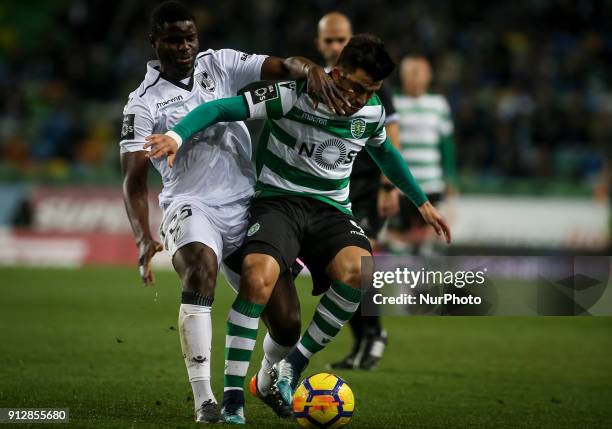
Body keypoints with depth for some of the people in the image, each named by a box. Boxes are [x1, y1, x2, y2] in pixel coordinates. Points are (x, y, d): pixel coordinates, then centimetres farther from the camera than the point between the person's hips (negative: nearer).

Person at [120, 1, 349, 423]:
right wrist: (143, 237, -26)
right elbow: (135, 178, -10)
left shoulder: (220, 65, 8)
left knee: (286, 324, -2)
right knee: (200, 270, -37)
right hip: (193, 208, -3)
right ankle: (204, 400, -36)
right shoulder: (144, 104, -2)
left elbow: (279, 66, -3)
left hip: (248, 207, 3)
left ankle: (268, 381, 34)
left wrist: (310, 69, -28)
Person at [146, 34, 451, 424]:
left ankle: (295, 365, -11)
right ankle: (233, 397, -24)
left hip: (331, 209, 4)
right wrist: (178, 135, -32)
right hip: (278, 199, -4)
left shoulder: (372, 112, 5)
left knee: (358, 271, -30)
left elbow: (384, 151, 28)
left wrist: (423, 202, 32)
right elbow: (221, 108, -15)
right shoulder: (294, 95, -12)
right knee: (258, 276, -34)